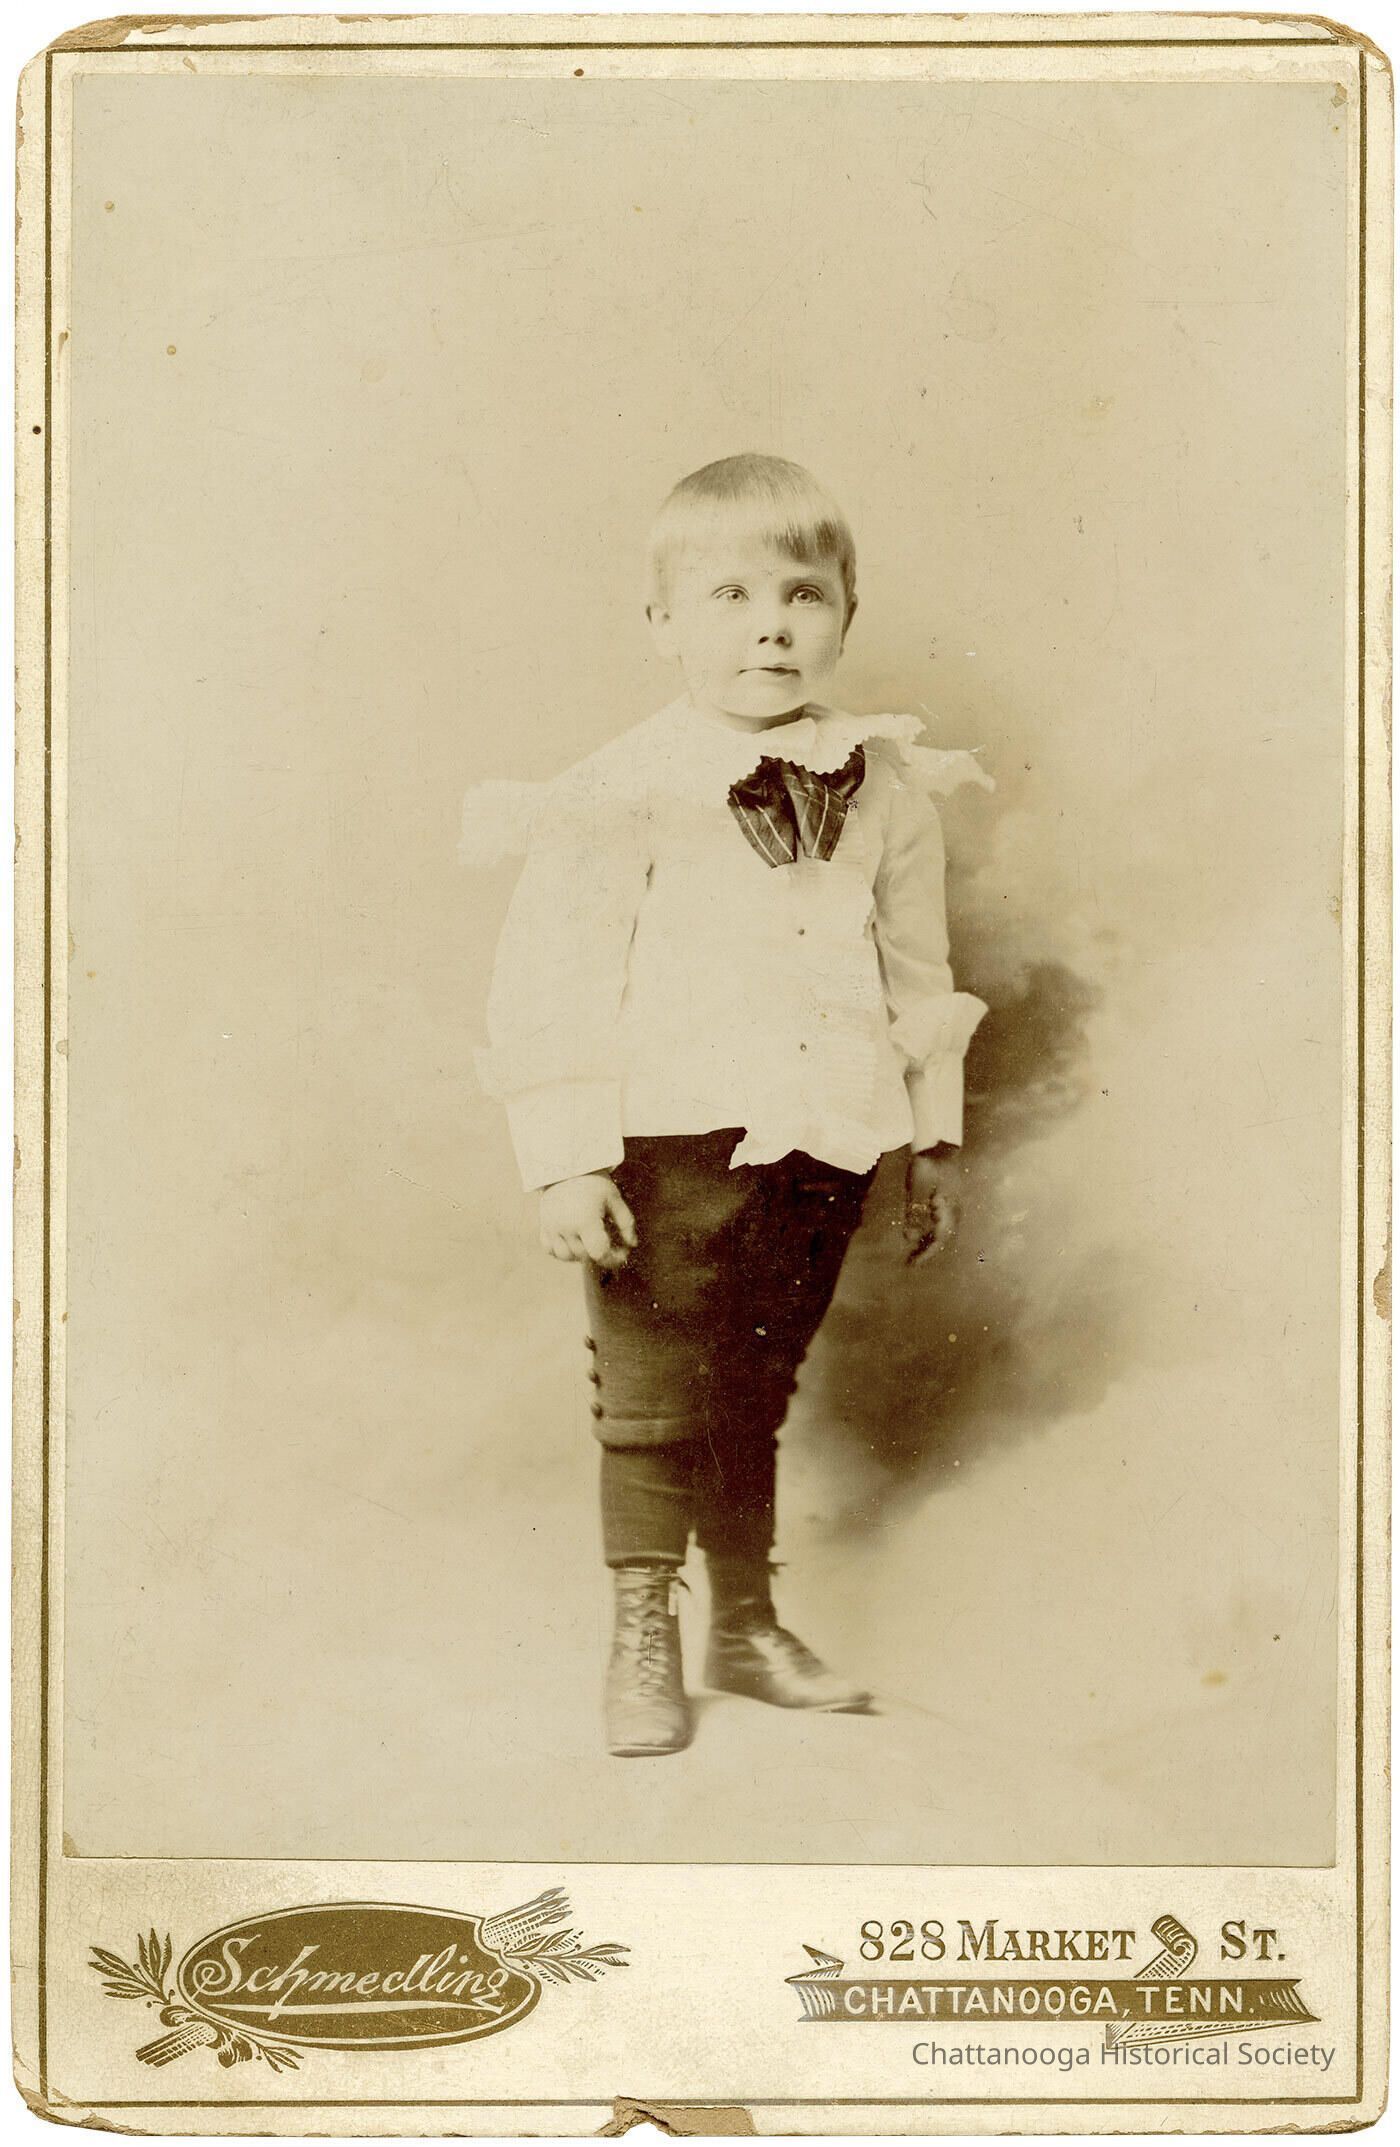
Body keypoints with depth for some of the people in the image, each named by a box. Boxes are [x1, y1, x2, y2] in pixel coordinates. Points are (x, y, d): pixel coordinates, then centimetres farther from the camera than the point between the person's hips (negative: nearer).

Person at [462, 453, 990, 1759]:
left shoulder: (886, 788, 6)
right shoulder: (622, 794, -9)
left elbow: (918, 973, 15)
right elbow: (551, 984, -9)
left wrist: (935, 1134, 16)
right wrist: (565, 1159, -13)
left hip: (820, 1153, 4)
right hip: (671, 1144, -4)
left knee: (756, 1392, 15)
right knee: (652, 1392, 3)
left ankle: (747, 1626, 30)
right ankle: (642, 1638, 20)